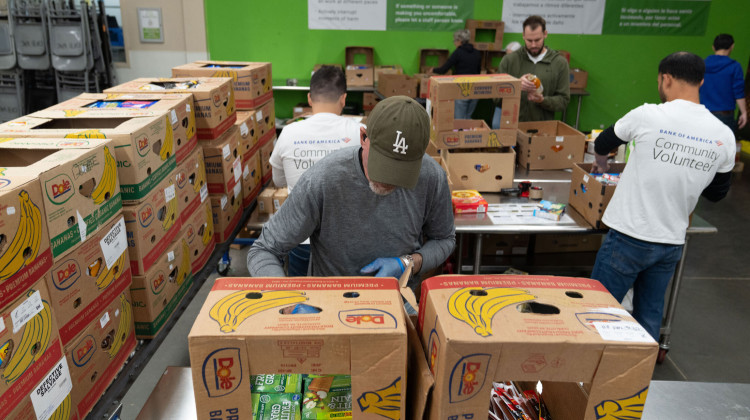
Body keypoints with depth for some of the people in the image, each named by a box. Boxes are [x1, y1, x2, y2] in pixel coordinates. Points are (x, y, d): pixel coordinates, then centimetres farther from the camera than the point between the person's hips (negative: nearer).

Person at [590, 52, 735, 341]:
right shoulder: (724, 136, -2)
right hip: (672, 243, 5)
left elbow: (602, 144, 6)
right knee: (650, 314, 19)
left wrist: (600, 165, 28)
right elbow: (716, 193, 12)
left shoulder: (648, 116, -13)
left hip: (629, 238, -5)